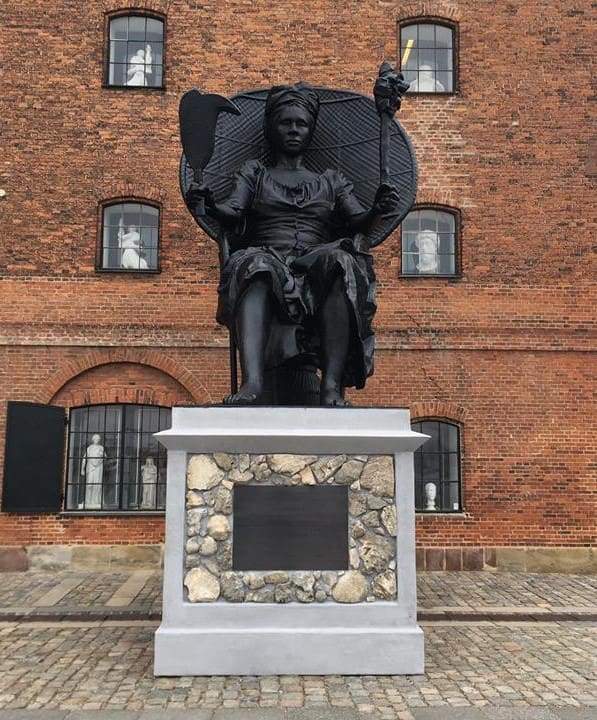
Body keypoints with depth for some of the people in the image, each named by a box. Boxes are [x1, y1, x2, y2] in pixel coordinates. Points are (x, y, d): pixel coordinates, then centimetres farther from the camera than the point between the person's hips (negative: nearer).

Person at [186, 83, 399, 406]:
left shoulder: (331, 180, 28)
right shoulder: (254, 172, 25)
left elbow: (357, 221, 11)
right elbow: (232, 212, 6)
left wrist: (377, 210, -13)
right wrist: (208, 206, -18)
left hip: (318, 271, 1)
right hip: (267, 261, -1)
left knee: (340, 261, -33)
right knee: (253, 265, -36)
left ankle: (332, 385, -43)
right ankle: (252, 383, -53)